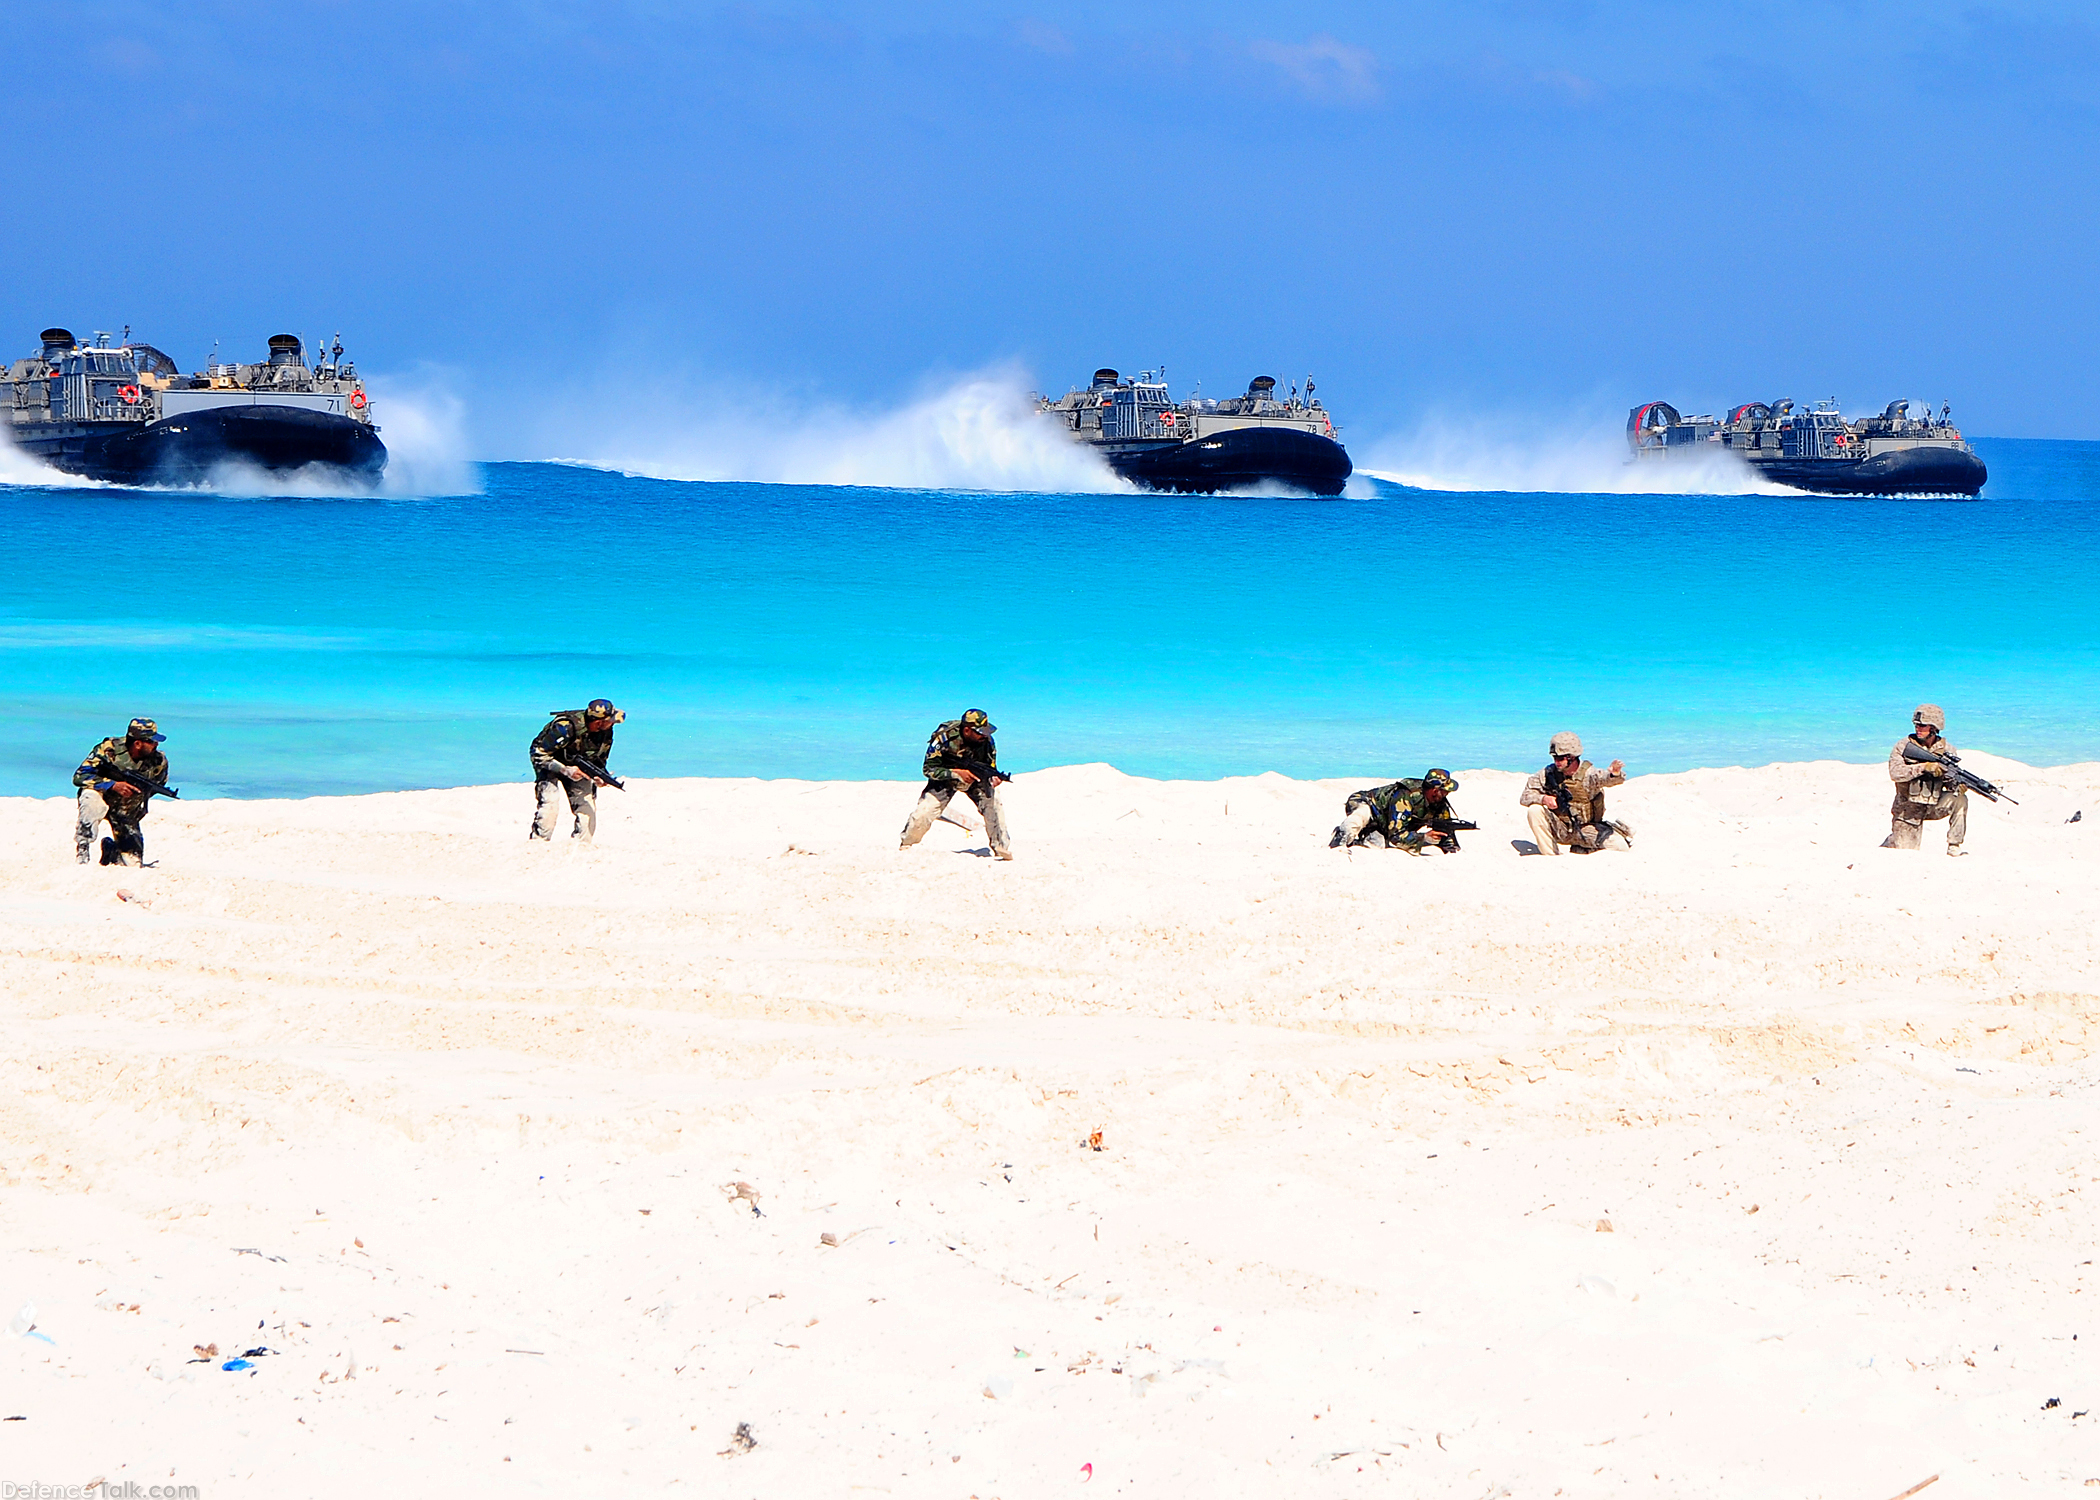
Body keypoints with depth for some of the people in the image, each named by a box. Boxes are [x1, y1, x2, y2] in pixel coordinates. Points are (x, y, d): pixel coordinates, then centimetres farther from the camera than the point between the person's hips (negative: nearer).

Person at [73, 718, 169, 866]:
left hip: (127, 813, 3)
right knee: (93, 798, -40)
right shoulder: (109, 750, -23)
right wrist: (113, 785, -37)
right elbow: (79, 777, -25)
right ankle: (82, 850, -25)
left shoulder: (158, 762, -14)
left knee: (133, 862, -5)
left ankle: (110, 850, 30)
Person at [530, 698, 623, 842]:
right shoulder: (565, 727, -35)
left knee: (587, 810, -8)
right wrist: (566, 770, -35)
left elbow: (599, 760, 2)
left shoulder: (607, 732, -15)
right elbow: (538, 755, -27)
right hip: (550, 763, -6)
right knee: (549, 806, -23)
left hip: (576, 765, 6)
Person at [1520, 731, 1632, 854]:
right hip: (1560, 829, 1)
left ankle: (1581, 849, 8)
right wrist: (1543, 798, -28)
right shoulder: (1548, 774, -9)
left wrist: (1615, 773, -62)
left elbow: (1607, 779, -37)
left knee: (1621, 846, -19)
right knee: (1535, 811, -23)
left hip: (1586, 830, -1)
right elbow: (1525, 797, -6)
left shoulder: (1588, 774, -18)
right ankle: (1550, 856, -13)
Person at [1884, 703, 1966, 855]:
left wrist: (1958, 786, -27)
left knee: (1959, 799, -26)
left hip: (1934, 807, 2)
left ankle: (1954, 847, -17)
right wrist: (1923, 767, -34)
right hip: (1908, 809, -2)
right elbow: (1895, 773, -23)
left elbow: (1949, 781, -2)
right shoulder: (1903, 746, -10)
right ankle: (1892, 840, 31)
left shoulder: (1947, 750, -3)